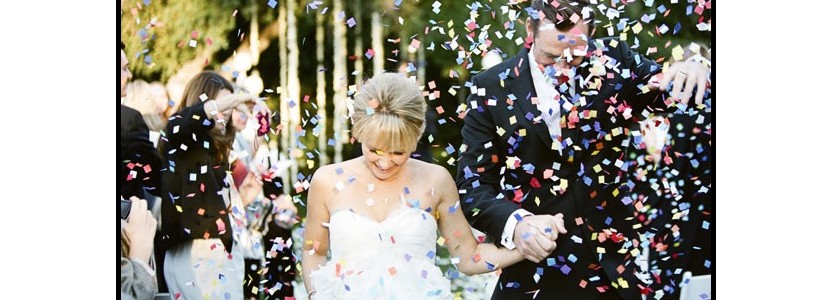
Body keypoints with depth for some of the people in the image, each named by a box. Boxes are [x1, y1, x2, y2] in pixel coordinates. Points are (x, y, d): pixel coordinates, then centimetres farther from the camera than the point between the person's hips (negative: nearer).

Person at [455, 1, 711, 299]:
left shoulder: (614, 61, -2)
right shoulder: (491, 89, -6)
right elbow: (473, 185, -7)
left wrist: (691, 74, -25)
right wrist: (514, 223, -27)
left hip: (613, 262, 2)